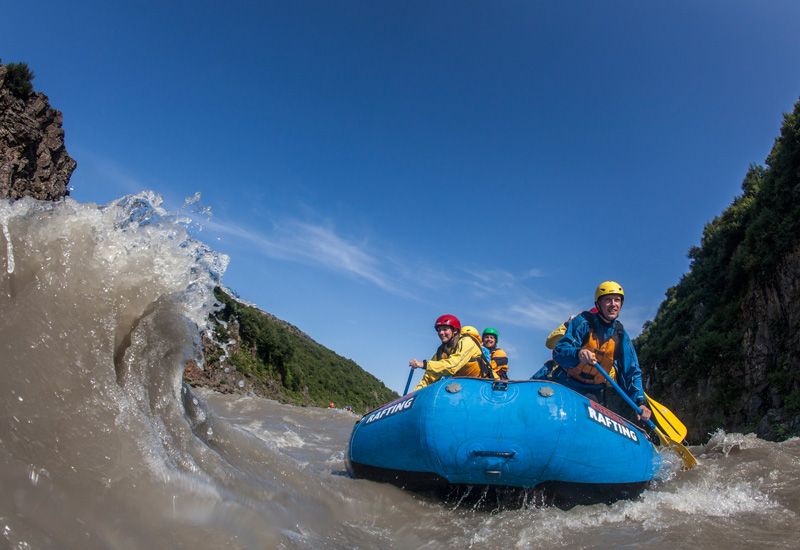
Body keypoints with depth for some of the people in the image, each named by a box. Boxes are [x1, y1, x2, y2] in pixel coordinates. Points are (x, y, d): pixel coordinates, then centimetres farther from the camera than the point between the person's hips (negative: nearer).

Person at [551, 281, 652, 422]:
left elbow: (632, 372, 4)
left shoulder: (621, 335, 3)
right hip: (566, 385, -4)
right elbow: (559, 353, -20)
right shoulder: (583, 322, -11)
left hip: (594, 393, 4)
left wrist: (640, 402, -11)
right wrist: (577, 354, -42)